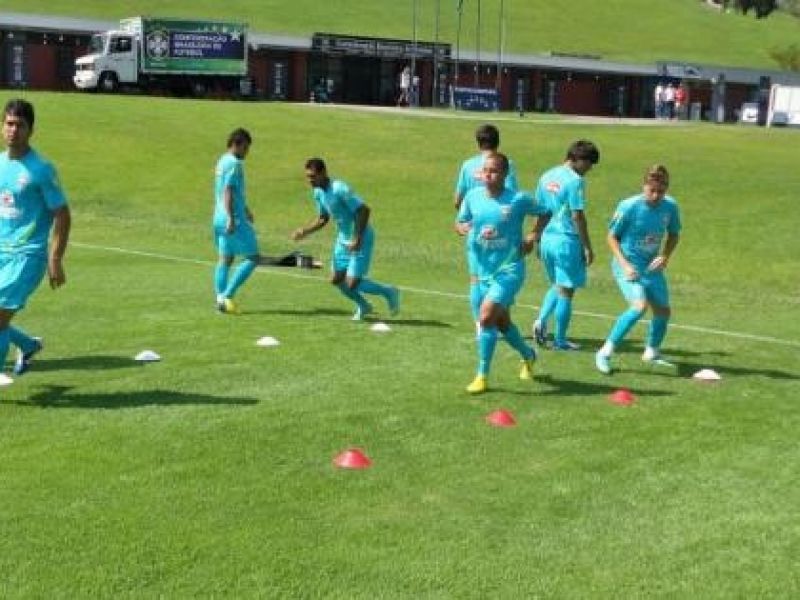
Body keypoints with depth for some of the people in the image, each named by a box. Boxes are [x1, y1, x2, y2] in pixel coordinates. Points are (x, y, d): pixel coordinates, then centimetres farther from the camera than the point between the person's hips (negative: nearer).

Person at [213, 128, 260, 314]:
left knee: (225, 259, 10)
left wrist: (245, 210, 38)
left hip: (220, 219, 10)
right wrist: (231, 218, -26)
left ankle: (220, 299, 7)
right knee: (252, 258, -4)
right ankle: (227, 295, -9)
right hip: (235, 219, -10)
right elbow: (228, 192, -21)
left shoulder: (222, 161, 17)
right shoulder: (234, 164, -14)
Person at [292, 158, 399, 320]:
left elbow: (364, 210, -27)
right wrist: (304, 231, 0)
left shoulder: (340, 189, -25)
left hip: (361, 240, -8)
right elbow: (323, 219, 15)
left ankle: (389, 292, 14)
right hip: (343, 240, 8)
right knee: (336, 280, 8)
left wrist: (358, 239, -27)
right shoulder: (318, 193, 1)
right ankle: (363, 306, 32)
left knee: (352, 284, -10)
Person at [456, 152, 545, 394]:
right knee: (501, 322, 19)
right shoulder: (473, 196, -2)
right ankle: (528, 355, 48)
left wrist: (532, 238, -6)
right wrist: (463, 228, -14)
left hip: (509, 268, -5)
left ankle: (482, 375, -9)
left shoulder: (519, 199, -11)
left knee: (486, 316, -20)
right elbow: (460, 221, 9)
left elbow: (543, 213, 5)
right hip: (482, 270, 5)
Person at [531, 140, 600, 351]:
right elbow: (577, 216, -16)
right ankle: (560, 340, 9)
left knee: (556, 285, 23)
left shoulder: (546, 177, 10)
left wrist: (538, 240, 22)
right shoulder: (575, 181, -14)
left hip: (547, 239, 7)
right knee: (566, 290, 3)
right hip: (567, 241, -7)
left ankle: (541, 321, 3)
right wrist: (587, 247, -10)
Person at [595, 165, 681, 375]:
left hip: (652, 267, 6)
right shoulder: (629, 206, -19)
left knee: (663, 310, 11)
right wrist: (624, 265, -18)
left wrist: (665, 257, -7)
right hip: (627, 266, -6)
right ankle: (605, 352, -16)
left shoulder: (670, 206, -7)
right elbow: (612, 237, -8)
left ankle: (652, 352, 38)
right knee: (640, 305, -26)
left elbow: (673, 235, 10)